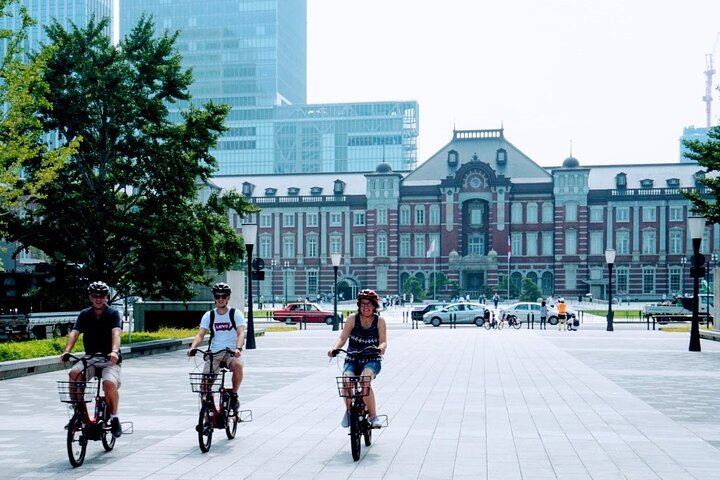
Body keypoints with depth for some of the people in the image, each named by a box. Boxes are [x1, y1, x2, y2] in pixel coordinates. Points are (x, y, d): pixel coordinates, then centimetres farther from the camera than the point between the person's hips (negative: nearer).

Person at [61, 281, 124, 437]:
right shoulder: (85, 314, 5)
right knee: (73, 374, -28)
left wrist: (114, 351, -42)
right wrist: (66, 351, -28)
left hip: (110, 360, -3)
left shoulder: (113, 314, -5)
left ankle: (114, 418, -7)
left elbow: (116, 333, -22)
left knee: (109, 383, -31)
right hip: (90, 358, 3)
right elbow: (74, 333, -9)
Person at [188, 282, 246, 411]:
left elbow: (241, 333, -14)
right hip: (214, 353, 3)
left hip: (231, 352, -2)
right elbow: (200, 334, -3)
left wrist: (238, 348, -35)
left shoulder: (236, 314, -1)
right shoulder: (209, 315, 6)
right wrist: (193, 347, -25)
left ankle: (234, 394, -12)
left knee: (237, 365, -35)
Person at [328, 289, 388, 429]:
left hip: (372, 361, -1)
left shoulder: (379, 321, 0)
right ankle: (349, 410, 0)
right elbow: (342, 337, -5)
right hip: (352, 360, 1)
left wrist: (381, 348, -32)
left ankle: (373, 416, -22)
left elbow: (383, 341, -8)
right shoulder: (352, 319, 1)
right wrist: (334, 348, -25)